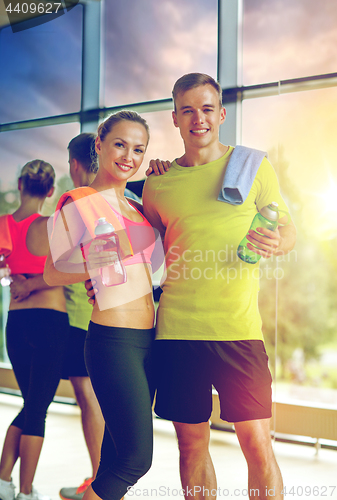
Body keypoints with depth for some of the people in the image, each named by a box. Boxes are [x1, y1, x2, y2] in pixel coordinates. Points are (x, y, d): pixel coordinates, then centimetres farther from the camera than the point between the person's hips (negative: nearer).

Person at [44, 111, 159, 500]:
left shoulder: (134, 204, 14)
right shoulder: (75, 204, -6)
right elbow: (51, 273, -1)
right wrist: (90, 265, -16)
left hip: (147, 338, 8)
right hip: (113, 339, -7)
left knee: (119, 453, 12)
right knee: (136, 457, -7)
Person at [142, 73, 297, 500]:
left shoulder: (253, 166, 4)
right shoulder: (158, 182, 9)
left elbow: (288, 231, 7)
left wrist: (276, 243, -15)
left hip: (237, 327, -2)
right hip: (176, 328, 2)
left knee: (257, 443, -5)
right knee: (191, 442, 9)